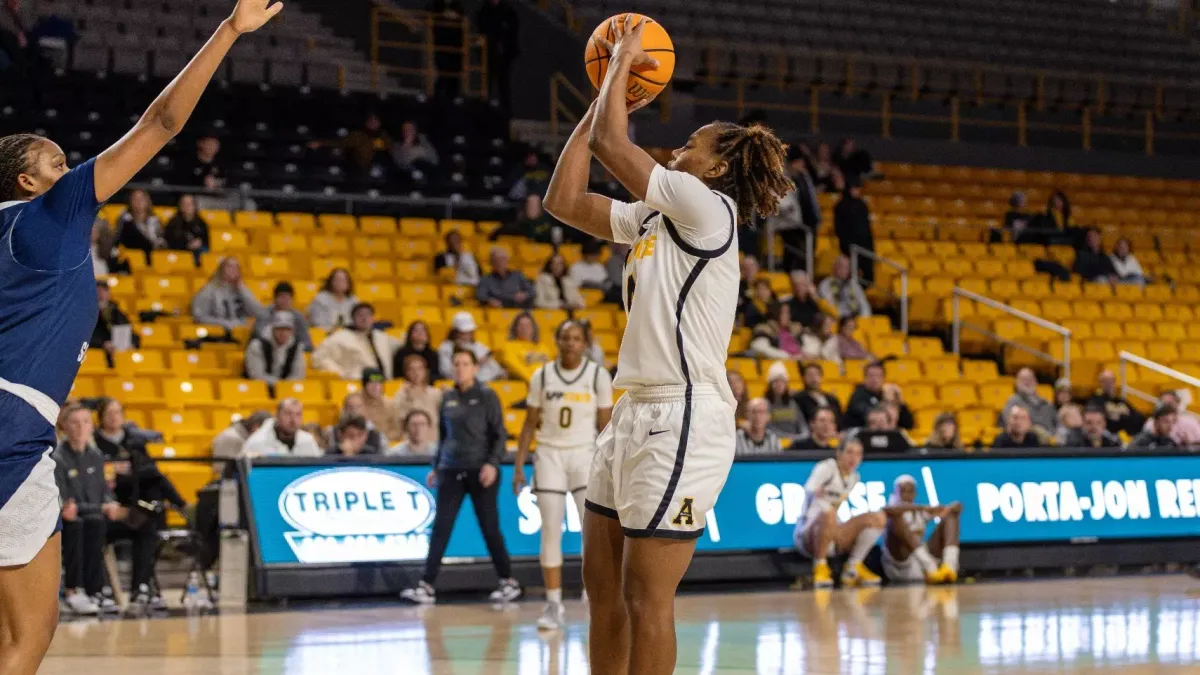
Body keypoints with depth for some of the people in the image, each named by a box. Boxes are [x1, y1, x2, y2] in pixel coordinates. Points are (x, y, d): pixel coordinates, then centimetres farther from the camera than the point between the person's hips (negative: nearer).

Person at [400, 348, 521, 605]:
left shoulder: (486, 396, -2)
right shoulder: (448, 398, 10)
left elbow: (500, 435, -4)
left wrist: (493, 463, -17)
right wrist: (436, 467, 15)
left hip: (480, 471, -4)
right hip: (451, 470, 4)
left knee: (489, 528, 2)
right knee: (440, 528, -3)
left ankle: (509, 582, 16)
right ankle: (427, 586, -6)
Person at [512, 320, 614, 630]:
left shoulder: (599, 376, -2)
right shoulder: (541, 377, 2)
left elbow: (605, 426, 0)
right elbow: (530, 424, 8)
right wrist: (518, 465, 2)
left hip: (585, 454, -1)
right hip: (549, 455, 1)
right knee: (550, 532, 0)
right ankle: (553, 605, 5)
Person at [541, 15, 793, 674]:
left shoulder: (709, 209, -9)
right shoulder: (652, 219, 16)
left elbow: (611, 143, -11)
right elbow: (564, 199, 19)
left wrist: (623, 62, 4)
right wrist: (604, 96, 18)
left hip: (682, 420, -9)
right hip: (635, 415, 9)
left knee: (646, 597, -7)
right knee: (602, 587, 12)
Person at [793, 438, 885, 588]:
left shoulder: (853, 477, 11)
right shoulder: (826, 468, -12)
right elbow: (809, 490, -32)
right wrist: (815, 494, -54)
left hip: (834, 538, 7)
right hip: (808, 533, -7)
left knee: (878, 518, -6)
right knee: (828, 515, -40)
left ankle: (853, 569, -1)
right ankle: (820, 567, -23)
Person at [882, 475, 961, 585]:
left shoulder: (921, 513, 22)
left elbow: (957, 506, 14)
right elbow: (887, 510, -22)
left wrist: (947, 509, -11)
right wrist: (923, 508, -27)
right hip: (899, 566, -5)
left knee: (951, 515, 3)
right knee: (896, 518, -26)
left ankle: (949, 565, -27)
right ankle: (930, 567, -42)